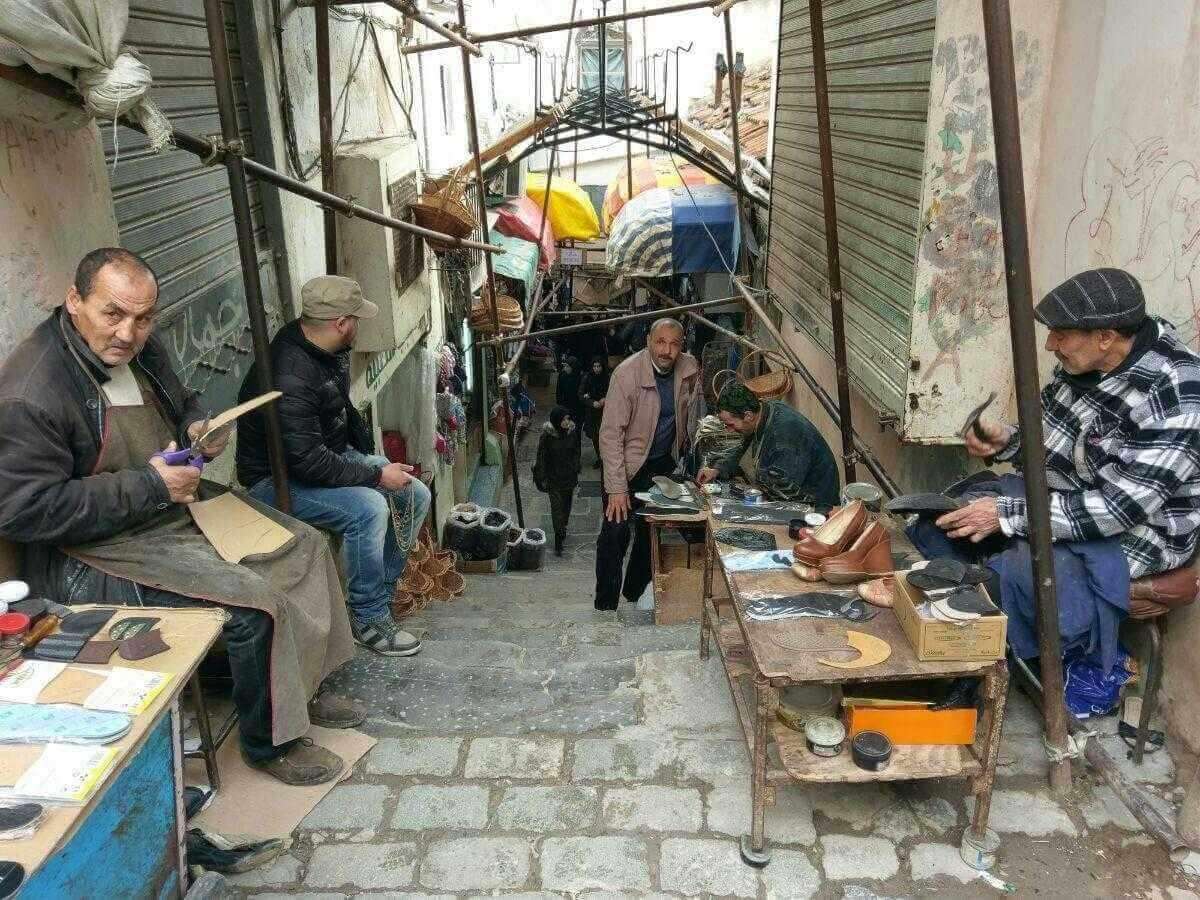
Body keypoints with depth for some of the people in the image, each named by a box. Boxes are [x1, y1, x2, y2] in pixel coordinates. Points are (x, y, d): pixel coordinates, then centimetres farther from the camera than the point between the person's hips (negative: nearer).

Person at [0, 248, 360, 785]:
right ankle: (269, 742, 0)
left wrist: (198, 427, -4)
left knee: (304, 545, 6)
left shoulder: (137, 350, 2)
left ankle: (303, 687, 22)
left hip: (180, 506, 9)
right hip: (93, 554, -9)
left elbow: (183, 403, 21)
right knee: (252, 601, -25)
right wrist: (148, 486, -25)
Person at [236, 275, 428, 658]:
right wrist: (376, 475, -24)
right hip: (280, 479, -9)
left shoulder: (327, 351, -2)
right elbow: (308, 463, -32)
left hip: (333, 454, 9)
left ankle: (379, 593, 11)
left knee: (415, 495, 0)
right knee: (369, 508, -31)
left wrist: (372, 454, 6)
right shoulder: (288, 378, -31)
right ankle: (369, 619, -13)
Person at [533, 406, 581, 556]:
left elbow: (576, 453, 7)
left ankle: (562, 528, 42)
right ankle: (558, 541, -3)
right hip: (553, 477, -4)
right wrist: (542, 478, -7)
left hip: (569, 475, 4)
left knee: (566, 504, 17)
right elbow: (542, 457, -9)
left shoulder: (572, 432, -5)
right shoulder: (547, 435, -16)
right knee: (557, 506, -7)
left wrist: (576, 472, 7)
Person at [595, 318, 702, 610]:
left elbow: (693, 406, 12)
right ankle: (605, 605, 6)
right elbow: (611, 433, -23)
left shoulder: (689, 368, -9)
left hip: (665, 462, 5)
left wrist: (688, 446, 8)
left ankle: (635, 591, 34)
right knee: (615, 532, -8)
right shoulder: (627, 374, -24)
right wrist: (617, 487, -26)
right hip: (629, 462, -5)